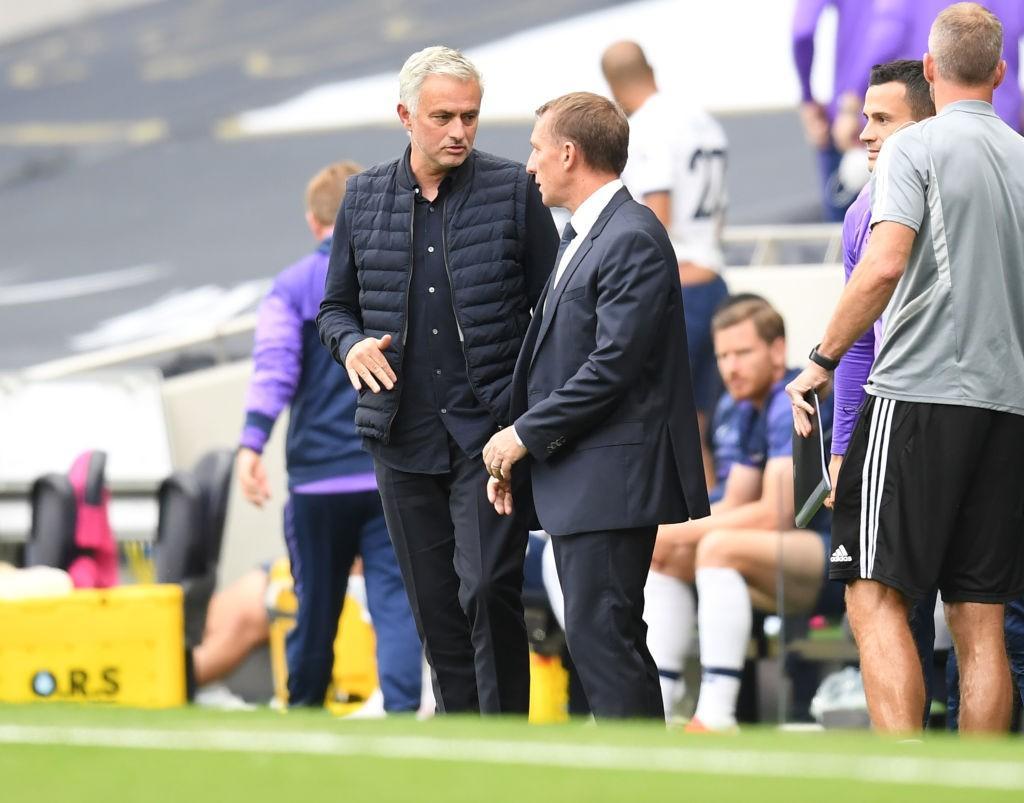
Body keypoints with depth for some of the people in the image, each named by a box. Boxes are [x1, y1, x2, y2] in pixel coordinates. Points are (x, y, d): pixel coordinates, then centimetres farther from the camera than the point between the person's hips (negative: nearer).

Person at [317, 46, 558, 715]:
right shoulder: (365, 198, 8)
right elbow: (336, 305, 17)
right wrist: (352, 345, -7)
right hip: (405, 435, 4)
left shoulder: (514, 191, 0)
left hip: (491, 432, -4)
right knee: (435, 608, 8)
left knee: (488, 590, -15)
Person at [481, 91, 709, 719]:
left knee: (602, 633, -12)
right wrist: (516, 449, 12)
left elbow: (614, 363, -20)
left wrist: (526, 434, -14)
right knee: (596, 634, 11)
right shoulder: (580, 236, 19)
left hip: (612, 477, -10)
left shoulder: (633, 238, -14)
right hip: (575, 479, 10)